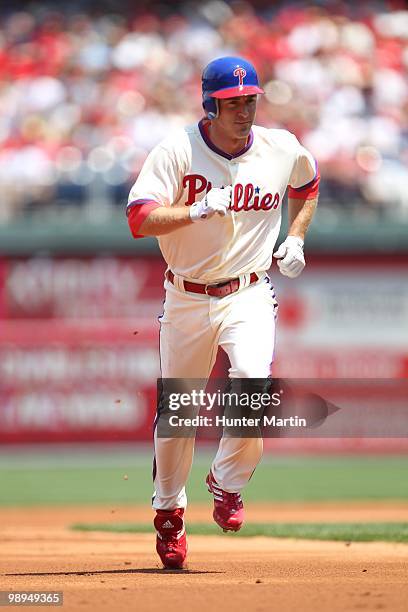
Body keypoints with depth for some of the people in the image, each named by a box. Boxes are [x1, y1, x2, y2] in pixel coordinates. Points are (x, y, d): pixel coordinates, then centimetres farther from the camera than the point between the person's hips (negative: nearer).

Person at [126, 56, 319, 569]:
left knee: (255, 380, -26)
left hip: (248, 294, 0)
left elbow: (307, 185, 22)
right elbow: (140, 218, -19)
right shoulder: (177, 150, -11)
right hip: (186, 297, 0)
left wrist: (296, 238, 10)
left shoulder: (283, 150, -2)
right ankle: (168, 510, 31)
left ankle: (228, 484, -2)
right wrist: (198, 210, -31)